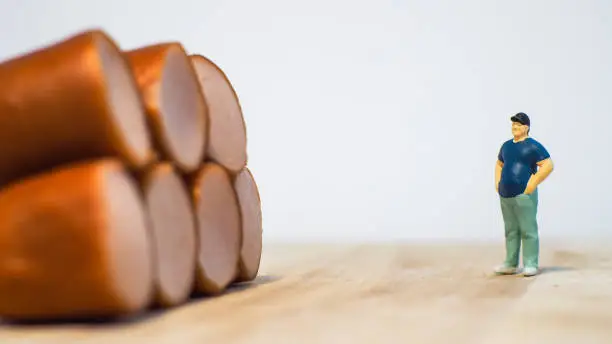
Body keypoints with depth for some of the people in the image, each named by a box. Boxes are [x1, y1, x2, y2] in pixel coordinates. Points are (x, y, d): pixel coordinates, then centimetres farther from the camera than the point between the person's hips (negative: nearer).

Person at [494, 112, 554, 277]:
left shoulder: (533, 146, -5)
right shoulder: (506, 145, 17)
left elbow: (548, 165, -11)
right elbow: (499, 164, 31)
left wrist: (533, 184, -15)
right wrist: (497, 183, 17)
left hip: (523, 195, -7)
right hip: (505, 195, 7)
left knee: (528, 231, -6)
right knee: (511, 230, 10)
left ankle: (531, 265, -1)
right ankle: (511, 264, 15)